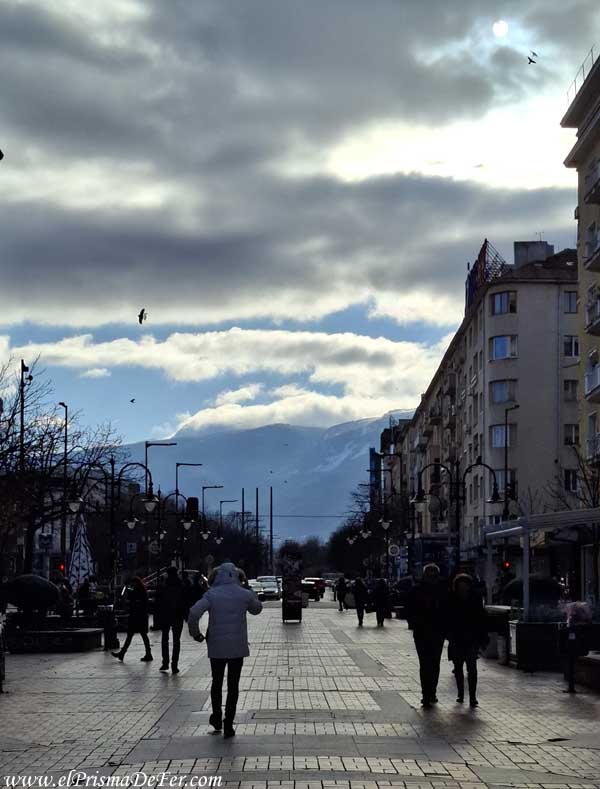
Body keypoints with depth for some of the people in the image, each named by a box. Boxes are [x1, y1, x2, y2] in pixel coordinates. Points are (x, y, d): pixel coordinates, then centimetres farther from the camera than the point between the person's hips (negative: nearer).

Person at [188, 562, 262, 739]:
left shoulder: (211, 595, -7)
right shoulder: (245, 594, -2)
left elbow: (194, 613, -20)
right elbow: (257, 608, 19)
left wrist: (195, 633, -6)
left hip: (217, 646, 0)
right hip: (238, 647, 1)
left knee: (217, 682, 20)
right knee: (233, 685, 6)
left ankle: (217, 718, 24)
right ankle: (228, 725, 4)